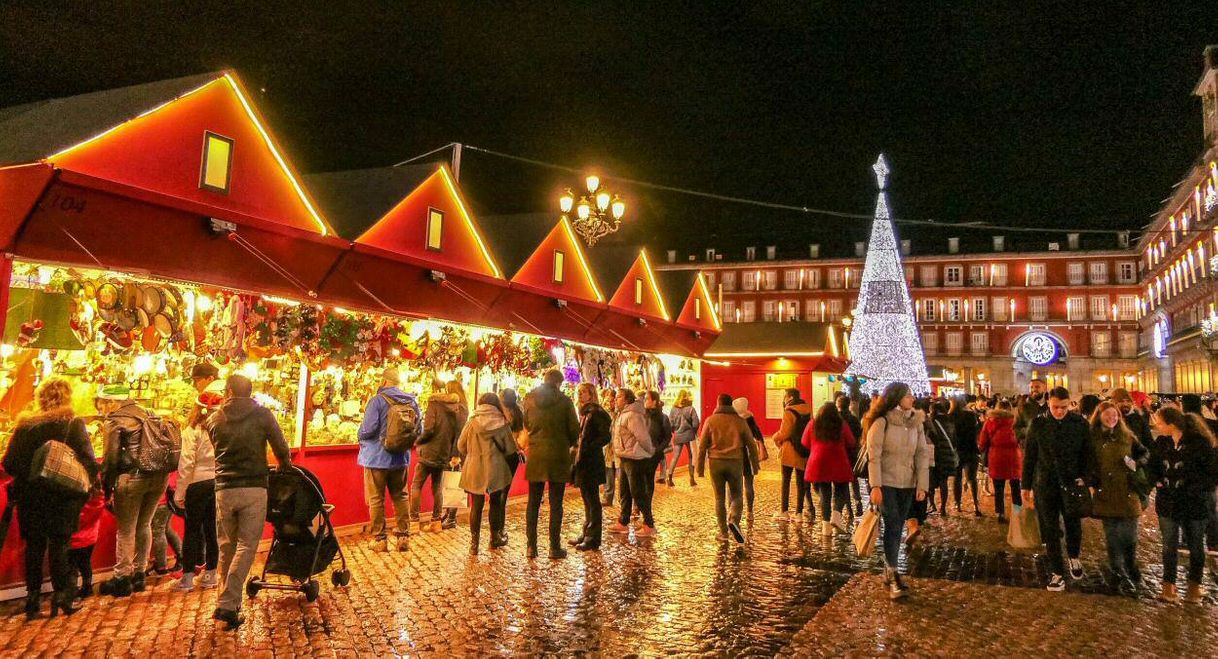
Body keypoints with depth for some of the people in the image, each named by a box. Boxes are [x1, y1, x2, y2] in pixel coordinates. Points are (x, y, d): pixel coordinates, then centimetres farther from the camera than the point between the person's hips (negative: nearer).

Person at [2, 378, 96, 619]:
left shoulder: (24, 425, 2)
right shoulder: (74, 424, -7)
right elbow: (89, 462, -13)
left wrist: (27, 477, 18)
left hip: (29, 497, 3)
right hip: (63, 497, -3)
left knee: (34, 546, 13)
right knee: (59, 545, 7)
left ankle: (33, 599, 16)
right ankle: (62, 596, 8)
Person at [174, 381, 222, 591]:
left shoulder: (193, 430, -9)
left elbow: (186, 464, -10)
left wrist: (180, 492, -2)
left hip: (198, 484, -3)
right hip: (220, 483, 3)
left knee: (192, 529, 9)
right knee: (213, 529, 13)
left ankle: (187, 576, 13)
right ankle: (210, 573, 22)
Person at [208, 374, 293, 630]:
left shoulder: (214, 420, 6)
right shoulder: (262, 415, -3)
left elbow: (217, 450, 14)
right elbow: (282, 450, 0)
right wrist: (284, 466, 21)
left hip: (224, 489, 3)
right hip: (254, 488, -3)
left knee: (227, 547, 15)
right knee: (246, 546, 1)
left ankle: (228, 599, 24)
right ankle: (227, 604, -6)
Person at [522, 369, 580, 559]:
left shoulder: (529, 399, 0)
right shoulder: (564, 401, -9)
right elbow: (574, 429, -4)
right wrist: (568, 444, 15)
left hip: (535, 456, 3)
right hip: (558, 457, -2)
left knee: (533, 502, 11)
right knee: (556, 503, 5)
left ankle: (531, 546, 13)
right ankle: (555, 547, 7)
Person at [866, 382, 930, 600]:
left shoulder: (917, 423, 4)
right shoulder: (882, 422, -11)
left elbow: (923, 455, 4)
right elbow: (873, 456, -13)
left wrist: (922, 485, -3)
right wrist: (875, 486, -18)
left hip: (907, 484, 5)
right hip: (886, 483, -5)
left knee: (897, 529, 10)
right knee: (893, 527, -8)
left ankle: (888, 571, 22)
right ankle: (893, 577, -3)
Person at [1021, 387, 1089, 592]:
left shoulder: (1079, 423, -4)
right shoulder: (1038, 424, -4)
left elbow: (1088, 453, 2)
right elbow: (1029, 457, 1)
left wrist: (1085, 478, -7)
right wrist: (1026, 486, 3)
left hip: (1072, 483, 0)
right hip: (1045, 484, 0)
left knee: (1074, 525, 11)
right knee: (1050, 530, 6)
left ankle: (1074, 557, 40)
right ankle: (1056, 572, 17)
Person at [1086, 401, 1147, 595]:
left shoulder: (1127, 436, 7)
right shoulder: (1092, 438, -1)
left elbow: (1144, 453, 18)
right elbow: (1086, 463, 0)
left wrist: (1137, 463, -3)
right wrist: (1090, 482, -13)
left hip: (1127, 493, 2)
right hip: (1105, 495, -2)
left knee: (1129, 534, 6)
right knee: (1112, 535, 1)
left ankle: (1131, 571, 25)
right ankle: (1122, 575, 10)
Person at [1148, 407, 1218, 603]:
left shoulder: (1199, 442, -15)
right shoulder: (1161, 443, -1)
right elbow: (1151, 466, 14)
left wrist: (1198, 489, -17)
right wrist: (1157, 481, -2)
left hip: (1194, 504, -3)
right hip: (1167, 502, 4)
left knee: (1195, 546, 13)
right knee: (1169, 546, 9)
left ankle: (1195, 585, 28)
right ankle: (1169, 584, 18)